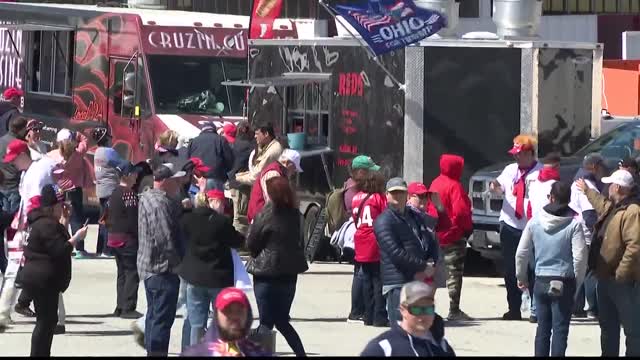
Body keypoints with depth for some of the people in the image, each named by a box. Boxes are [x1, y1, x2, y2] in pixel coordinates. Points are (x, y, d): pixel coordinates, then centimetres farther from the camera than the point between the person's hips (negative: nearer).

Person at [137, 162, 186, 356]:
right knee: (163, 318, -6)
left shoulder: (147, 197, 12)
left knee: (154, 315, 19)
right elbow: (165, 239, -24)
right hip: (163, 269, -11)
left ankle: (151, 351, 27)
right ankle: (158, 352, -6)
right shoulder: (161, 203, -21)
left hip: (149, 267, 11)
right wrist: (176, 262, -14)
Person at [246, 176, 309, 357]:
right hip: (289, 273, 5)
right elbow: (300, 242, 10)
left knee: (266, 322, -1)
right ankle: (301, 353, 14)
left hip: (266, 273, -5)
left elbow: (251, 244, -5)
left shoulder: (265, 216, -14)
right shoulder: (296, 215, 2)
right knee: (282, 321, 18)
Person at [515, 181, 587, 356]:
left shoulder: (535, 221, 0)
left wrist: (521, 277, 19)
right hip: (564, 283, -3)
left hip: (541, 282, 3)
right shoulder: (574, 224, -11)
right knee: (560, 329, 0)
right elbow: (580, 257, -14)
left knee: (543, 327, 13)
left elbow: (521, 253, 4)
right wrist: (578, 281, 1)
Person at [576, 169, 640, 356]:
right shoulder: (612, 206, 13)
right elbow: (601, 203, 40)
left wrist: (621, 274, -26)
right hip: (605, 276, 11)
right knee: (607, 325, 20)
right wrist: (587, 191, 54)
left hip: (622, 280, -11)